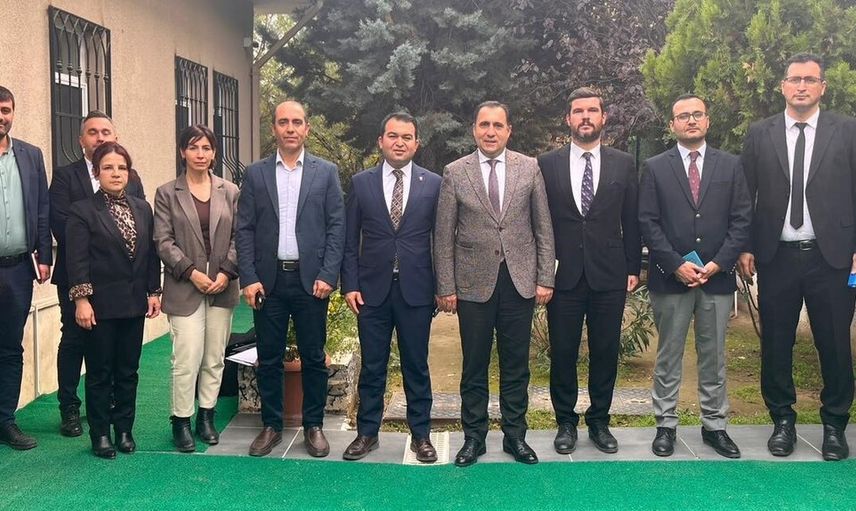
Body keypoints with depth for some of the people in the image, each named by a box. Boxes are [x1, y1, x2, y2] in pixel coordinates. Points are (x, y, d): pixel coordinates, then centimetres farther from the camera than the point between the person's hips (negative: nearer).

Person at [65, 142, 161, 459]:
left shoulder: (142, 209, 8)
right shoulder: (82, 211, -5)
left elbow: (151, 254, 10)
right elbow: (77, 259, -10)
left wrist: (154, 292, 6)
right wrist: (81, 300, -15)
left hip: (134, 303, 4)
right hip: (101, 305, -4)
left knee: (128, 371, 11)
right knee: (99, 373, 6)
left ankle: (124, 430, 22)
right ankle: (100, 434, 17)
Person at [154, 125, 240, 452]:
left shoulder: (230, 192, 8)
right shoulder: (167, 193, 2)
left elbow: (238, 238, 5)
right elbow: (163, 241, -3)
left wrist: (226, 272, -9)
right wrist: (191, 272, -12)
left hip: (222, 287, 3)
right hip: (185, 287, -2)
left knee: (214, 358, 8)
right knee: (187, 359, -6)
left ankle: (206, 417, 21)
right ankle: (181, 422, 8)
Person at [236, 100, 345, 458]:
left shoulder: (326, 172, 3)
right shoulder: (255, 174, 6)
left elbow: (336, 227, 0)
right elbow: (244, 230, 4)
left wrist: (327, 276, -8)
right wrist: (248, 278, -5)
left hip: (311, 279, -1)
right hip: (268, 280, 1)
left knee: (313, 358, 6)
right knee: (269, 358, 8)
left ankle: (314, 425, 20)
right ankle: (271, 425, 22)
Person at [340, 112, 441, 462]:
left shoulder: (433, 184, 2)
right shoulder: (361, 183, 4)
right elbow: (350, 240, 5)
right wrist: (350, 285, -2)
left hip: (416, 289, 0)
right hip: (372, 289, 1)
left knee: (416, 366, 9)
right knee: (372, 366, 10)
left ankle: (420, 434, 22)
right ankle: (367, 432, 23)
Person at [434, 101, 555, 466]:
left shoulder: (530, 168, 4)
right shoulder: (455, 173, 0)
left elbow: (543, 229, 5)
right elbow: (443, 236, 1)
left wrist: (545, 279, 0)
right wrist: (446, 287, -2)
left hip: (520, 280, 1)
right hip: (474, 282, -1)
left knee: (516, 365, 10)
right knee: (474, 366, 8)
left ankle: (515, 435, 24)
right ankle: (474, 436, 22)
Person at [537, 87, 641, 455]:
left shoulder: (623, 164, 6)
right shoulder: (547, 164, 3)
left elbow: (632, 221, 8)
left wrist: (633, 268, 4)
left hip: (609, 275, 1)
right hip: (563, 274, -1)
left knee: (606, 353, 9)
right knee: (562, 353, 6)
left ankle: (599, 421, 24)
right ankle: (566, 422, 21)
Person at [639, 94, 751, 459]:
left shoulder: (730, 165, 7)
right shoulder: (654, 168, 3)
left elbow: (741, 220, 3)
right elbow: (648, 223, -3)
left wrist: (717, 264, -8)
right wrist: (676, 265, -11)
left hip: (718, 276, 2)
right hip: (670, 278, -1)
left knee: (714, 356, 10)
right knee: (668, 355, 6)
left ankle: (714, 425, 21)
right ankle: (666, 425, 16)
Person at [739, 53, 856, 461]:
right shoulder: (760, 134, 5)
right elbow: (746, 196, 6)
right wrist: (745, 247, 1)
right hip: (776, 257, 1)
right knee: (775, 343, 8)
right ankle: (782, 419, 25)